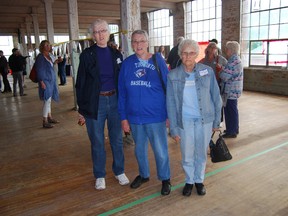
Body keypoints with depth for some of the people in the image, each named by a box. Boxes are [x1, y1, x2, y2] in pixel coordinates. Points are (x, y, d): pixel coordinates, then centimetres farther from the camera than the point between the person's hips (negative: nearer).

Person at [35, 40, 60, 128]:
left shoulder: (48, 56, 12)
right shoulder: (40, 57, -10)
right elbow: (39, 70, -14)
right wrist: (42, 82, -19)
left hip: (51, 81, 8)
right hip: (45, 81, -8)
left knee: (48, 100, 14)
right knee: (47, 100, -8)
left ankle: (50, 117, 24)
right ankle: (45, 122, -3)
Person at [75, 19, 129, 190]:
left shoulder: (116, 54, 6)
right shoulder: (87, 54, -3)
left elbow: (121, 79, 9)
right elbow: (81, 82, -2)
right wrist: (82, 109, -4)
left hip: (114, 100, 3)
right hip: (95, 102, -2)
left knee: (117, 139, 11)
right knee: (97, 142, 8)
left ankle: (119, 171, 30)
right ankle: (100, 176, 25)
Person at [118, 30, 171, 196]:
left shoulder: (158, 61, -4)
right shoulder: (127, 63, 1)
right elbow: (122, 93, 3)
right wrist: (123, 117, 1)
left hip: (156, 116, -2)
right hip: (134, 116, 3)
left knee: (161, 151, 6)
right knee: (140, 149, 19)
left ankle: (165, 179, 29)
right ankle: (143, 175, 42)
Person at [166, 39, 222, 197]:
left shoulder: (207, 71, -3)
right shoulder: (173, 76, -3)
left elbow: (216, 97, 3)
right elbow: (171, 103, -1)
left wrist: (216, 121, 3)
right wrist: (173, 128, -2)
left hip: (205, 119, 1)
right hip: (184, 120, 0)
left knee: (201, 153, 12)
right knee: (187, 155, 8)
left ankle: (199, 180, 35)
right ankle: (189, 181, 32)